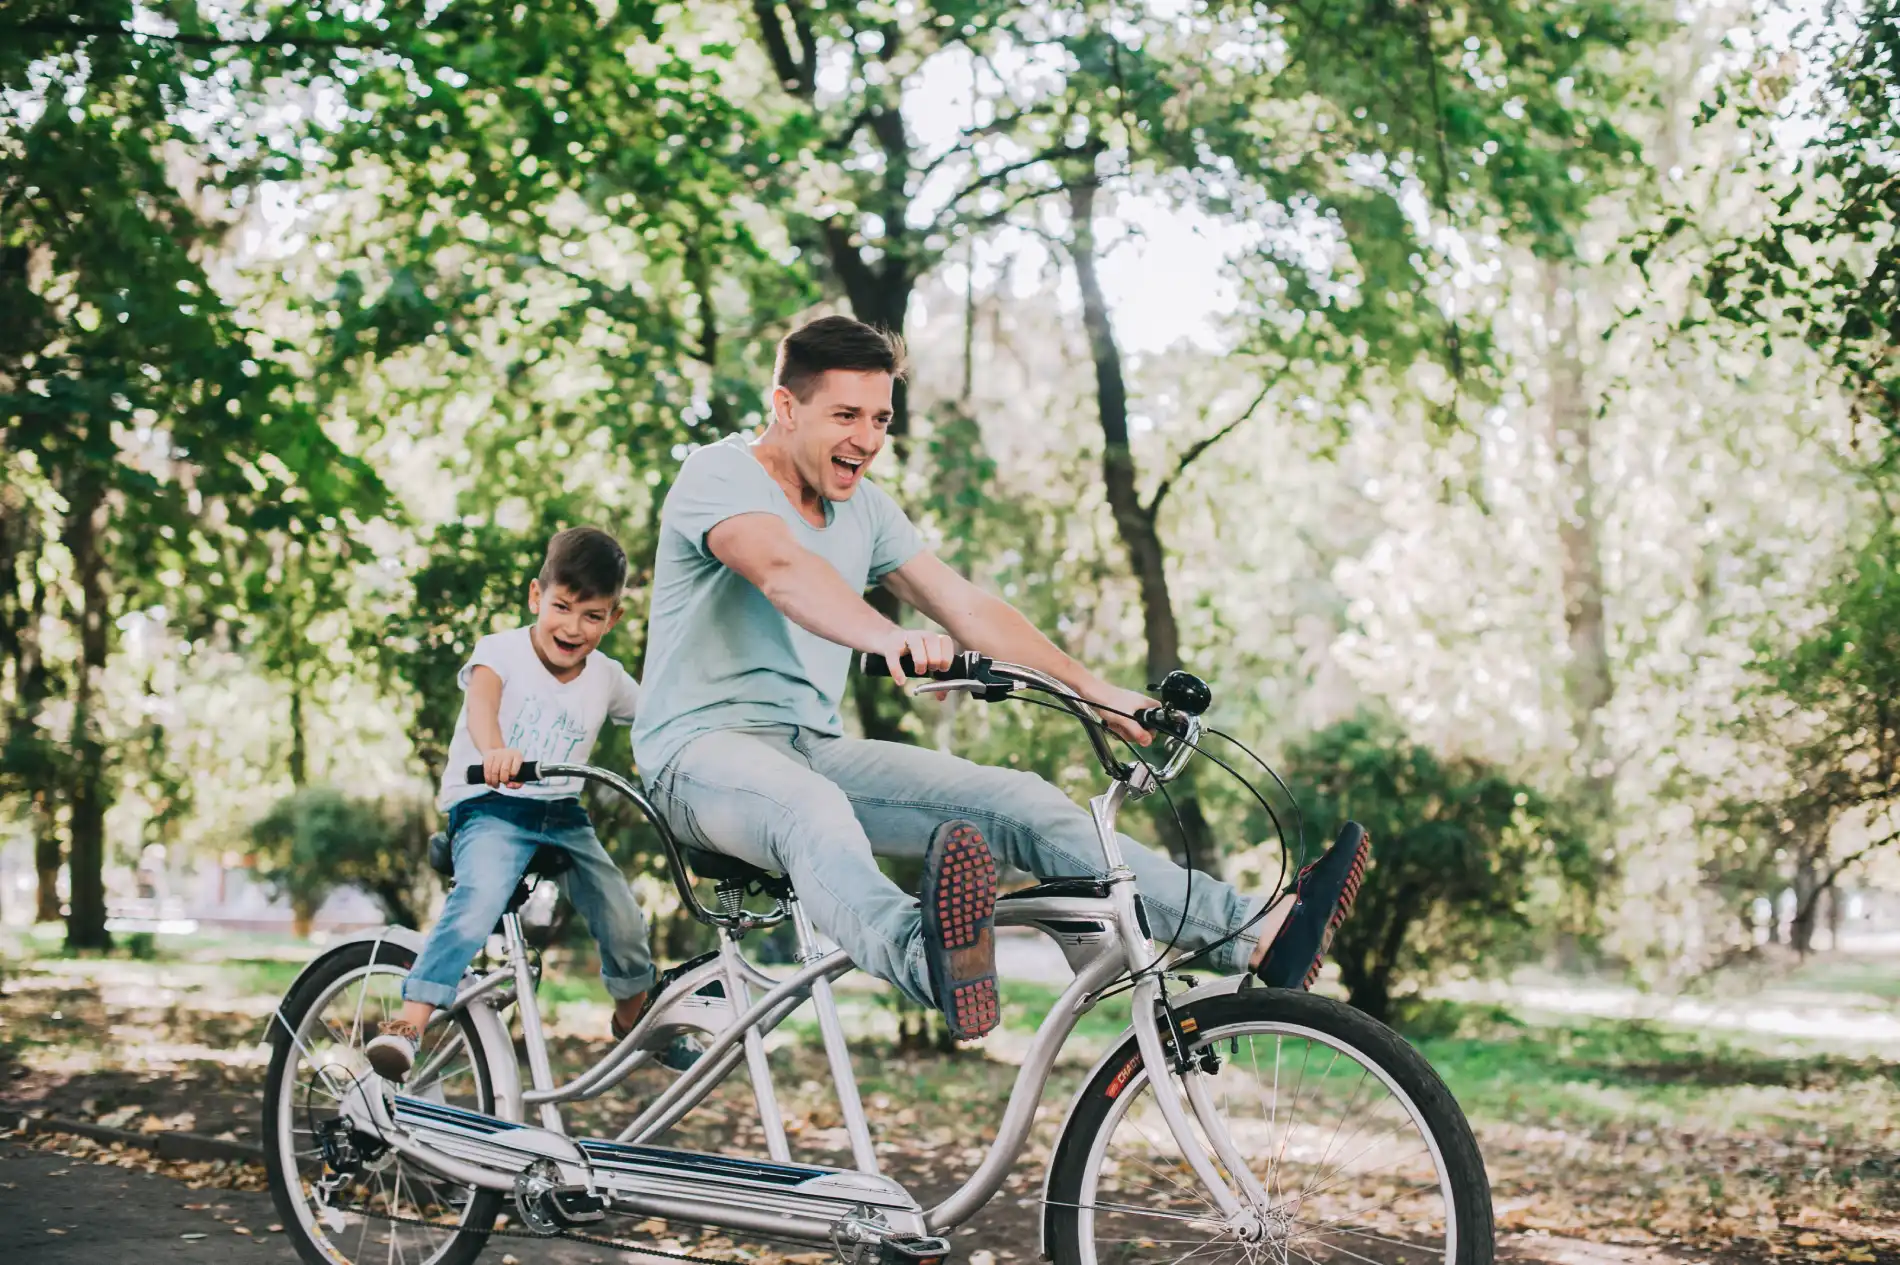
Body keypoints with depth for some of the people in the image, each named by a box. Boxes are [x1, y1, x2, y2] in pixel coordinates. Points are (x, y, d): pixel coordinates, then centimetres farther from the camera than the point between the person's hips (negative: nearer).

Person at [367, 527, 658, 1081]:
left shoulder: (608, 679, 4)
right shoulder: (504, 650, -10)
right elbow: (482, 695, -31)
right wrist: (493, 750, -52)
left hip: (563, 816, 5)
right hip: (492, 807, -5)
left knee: (624, 924, -4)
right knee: (480, 899, -32)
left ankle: (635, 1019, 26)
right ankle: (407, 1025, -34)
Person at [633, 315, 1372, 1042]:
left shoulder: (865, 510, 13)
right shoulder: (721, 474, -10)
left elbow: (967, 607, 8)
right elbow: (783, 570, -31)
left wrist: (1098, 692, -2)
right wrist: (887, 638, -50)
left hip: (816, 749, 7)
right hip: (704, 751, -7)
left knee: (1019, 803, -11)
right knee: (814, 810, -42)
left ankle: (1255, 934, -21)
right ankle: (930, 964, -73)